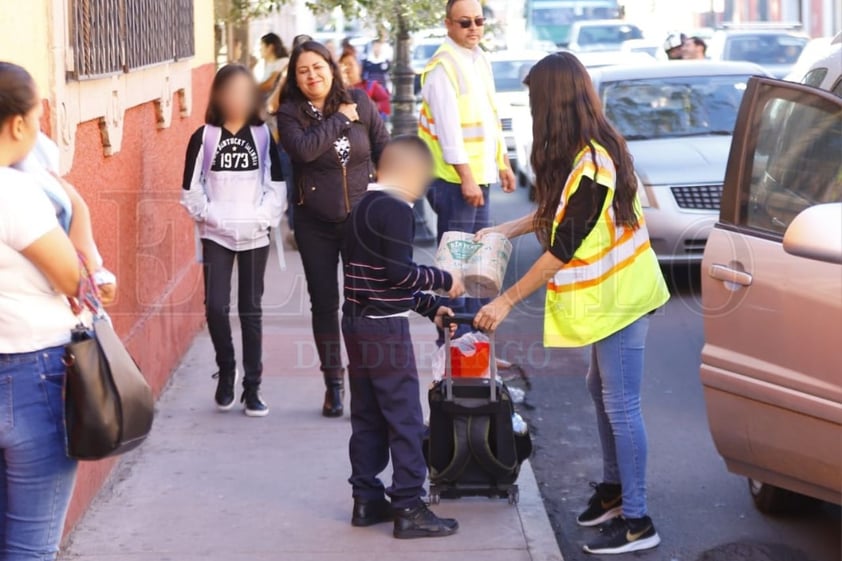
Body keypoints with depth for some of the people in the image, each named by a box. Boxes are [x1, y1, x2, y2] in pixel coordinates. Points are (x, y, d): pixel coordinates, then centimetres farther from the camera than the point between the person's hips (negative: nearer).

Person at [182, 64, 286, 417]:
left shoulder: (263, 135, 4)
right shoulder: (203, 137, 1)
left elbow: (276, 184, 4)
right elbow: (191, 189, 1)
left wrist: (263, 217, -8)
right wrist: (212, 217, -9)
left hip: (255, 234, 1)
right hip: (216, 235, -1)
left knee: (251, 309, 5)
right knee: (215, 306, -9)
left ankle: (252, 388, 11)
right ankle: (226, 370, 15)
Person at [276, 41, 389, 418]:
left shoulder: (360, 104, -1)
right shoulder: (290, 114, -5)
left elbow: (385, 152, 6)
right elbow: (304, 149, -24)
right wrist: (340, 119, -17)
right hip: (315, 223, 0)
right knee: (324, 302, 5)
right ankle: (333, 383, 18)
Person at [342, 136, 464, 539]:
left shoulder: (363, 207, 16)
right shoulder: (397, 210, -14)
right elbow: (398, 273, -21)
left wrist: (430, 307, 23)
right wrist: (443, 280, -7)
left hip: (357, 323, 9)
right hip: (386, 329, -9)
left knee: (367, 416, 14)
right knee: (405, 418, -3)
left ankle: (367, 499, 19)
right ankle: (408, 508, -1)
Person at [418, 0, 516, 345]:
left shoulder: (480, 60, 13)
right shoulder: (443, 67, -15)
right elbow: (448, 127, -20)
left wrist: (502, 163, 18)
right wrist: (466, 178, -22)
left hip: (480, 173, 9)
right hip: (456, 178, -9)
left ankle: (472, 328, 24)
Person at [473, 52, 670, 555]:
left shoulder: (590, 165, -25)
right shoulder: (596, 149, 6)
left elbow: (562, 250, -23)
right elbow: (561, 213, 19)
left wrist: (507, 301, -17)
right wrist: (508, 229, 19)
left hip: (617, 297, -10)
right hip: (612, 292, 10)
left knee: (620, 405, -5)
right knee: (602, 391, 21)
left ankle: (637, 521, 1)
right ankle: (614, 489, 35)